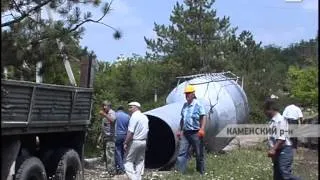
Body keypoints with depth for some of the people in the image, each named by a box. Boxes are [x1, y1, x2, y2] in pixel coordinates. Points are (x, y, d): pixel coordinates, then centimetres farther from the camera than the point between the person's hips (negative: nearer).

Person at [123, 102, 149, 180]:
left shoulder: (134, 117, -14)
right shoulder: (145, 117, 12)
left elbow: (130, 132, -20)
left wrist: (126, 143, -17)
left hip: (135, 142, -8)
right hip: (143, 141, 8)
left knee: (129, 161, -1)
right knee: (140, 161, 12)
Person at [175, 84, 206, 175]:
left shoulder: (198, 105, -8)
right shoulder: (185, 105, 13)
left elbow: (203, 117, -13)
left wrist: (202, 129, -24)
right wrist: (180, 130, 18)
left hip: (195, 133, -6)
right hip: (185, 133, 6)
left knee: (199, 154, 6)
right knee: (182, 152, -2)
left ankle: (201, 172, 19)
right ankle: (179, 171, -3)